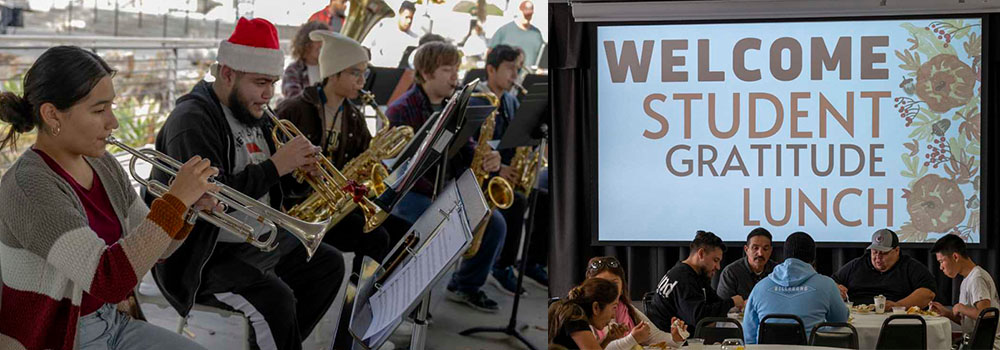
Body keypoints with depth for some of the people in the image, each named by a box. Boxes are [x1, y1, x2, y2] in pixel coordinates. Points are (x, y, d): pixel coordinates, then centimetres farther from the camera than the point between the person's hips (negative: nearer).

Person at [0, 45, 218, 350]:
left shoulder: (102, 165, 2)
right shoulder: (28, 186, -22)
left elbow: (155, 249, 11)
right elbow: (109, 281, -31)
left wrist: (188, 208, -9)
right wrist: (176, 199, -28)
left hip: (112, 325, 7)